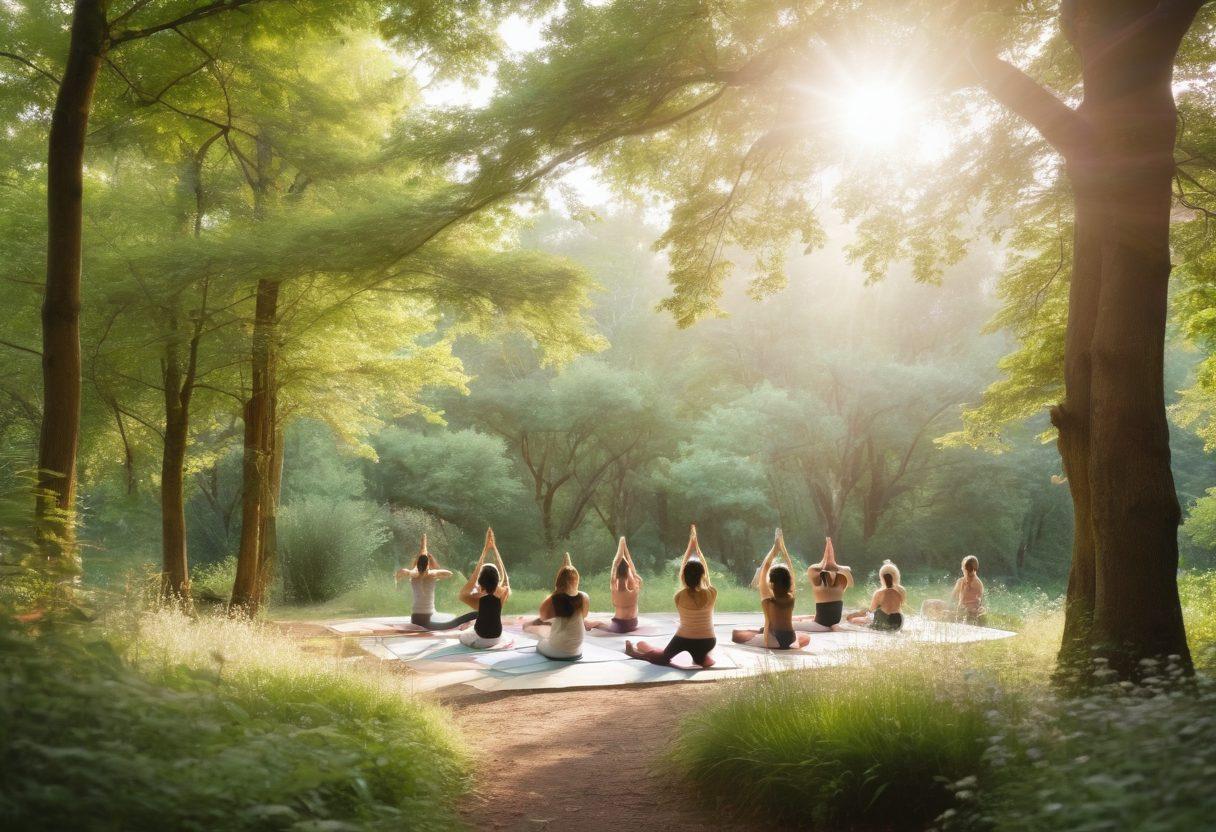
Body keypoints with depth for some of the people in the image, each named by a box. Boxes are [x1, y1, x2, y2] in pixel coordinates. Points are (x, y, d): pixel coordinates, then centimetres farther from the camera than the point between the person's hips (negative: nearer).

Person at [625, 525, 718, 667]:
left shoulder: (680, 596, -13)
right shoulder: (711, 594, -15)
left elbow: (683, 568, 0)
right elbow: (706, 568, -1)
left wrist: (690, 546, 9)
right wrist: (696, 546, 10)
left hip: (684, 639, 1)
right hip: (707, 642, -1)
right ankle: (702, 657, 19)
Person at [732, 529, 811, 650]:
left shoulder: (768, 598, -13)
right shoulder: (791, 597, -4)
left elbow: (764, 569, -10)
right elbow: (791, 570, 4)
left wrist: (774, 549, -3)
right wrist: (782, 547, 6)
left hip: (775, 639, -5)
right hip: (790, 639, 5)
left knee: (735, 635, -3)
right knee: (806, 638, 39)